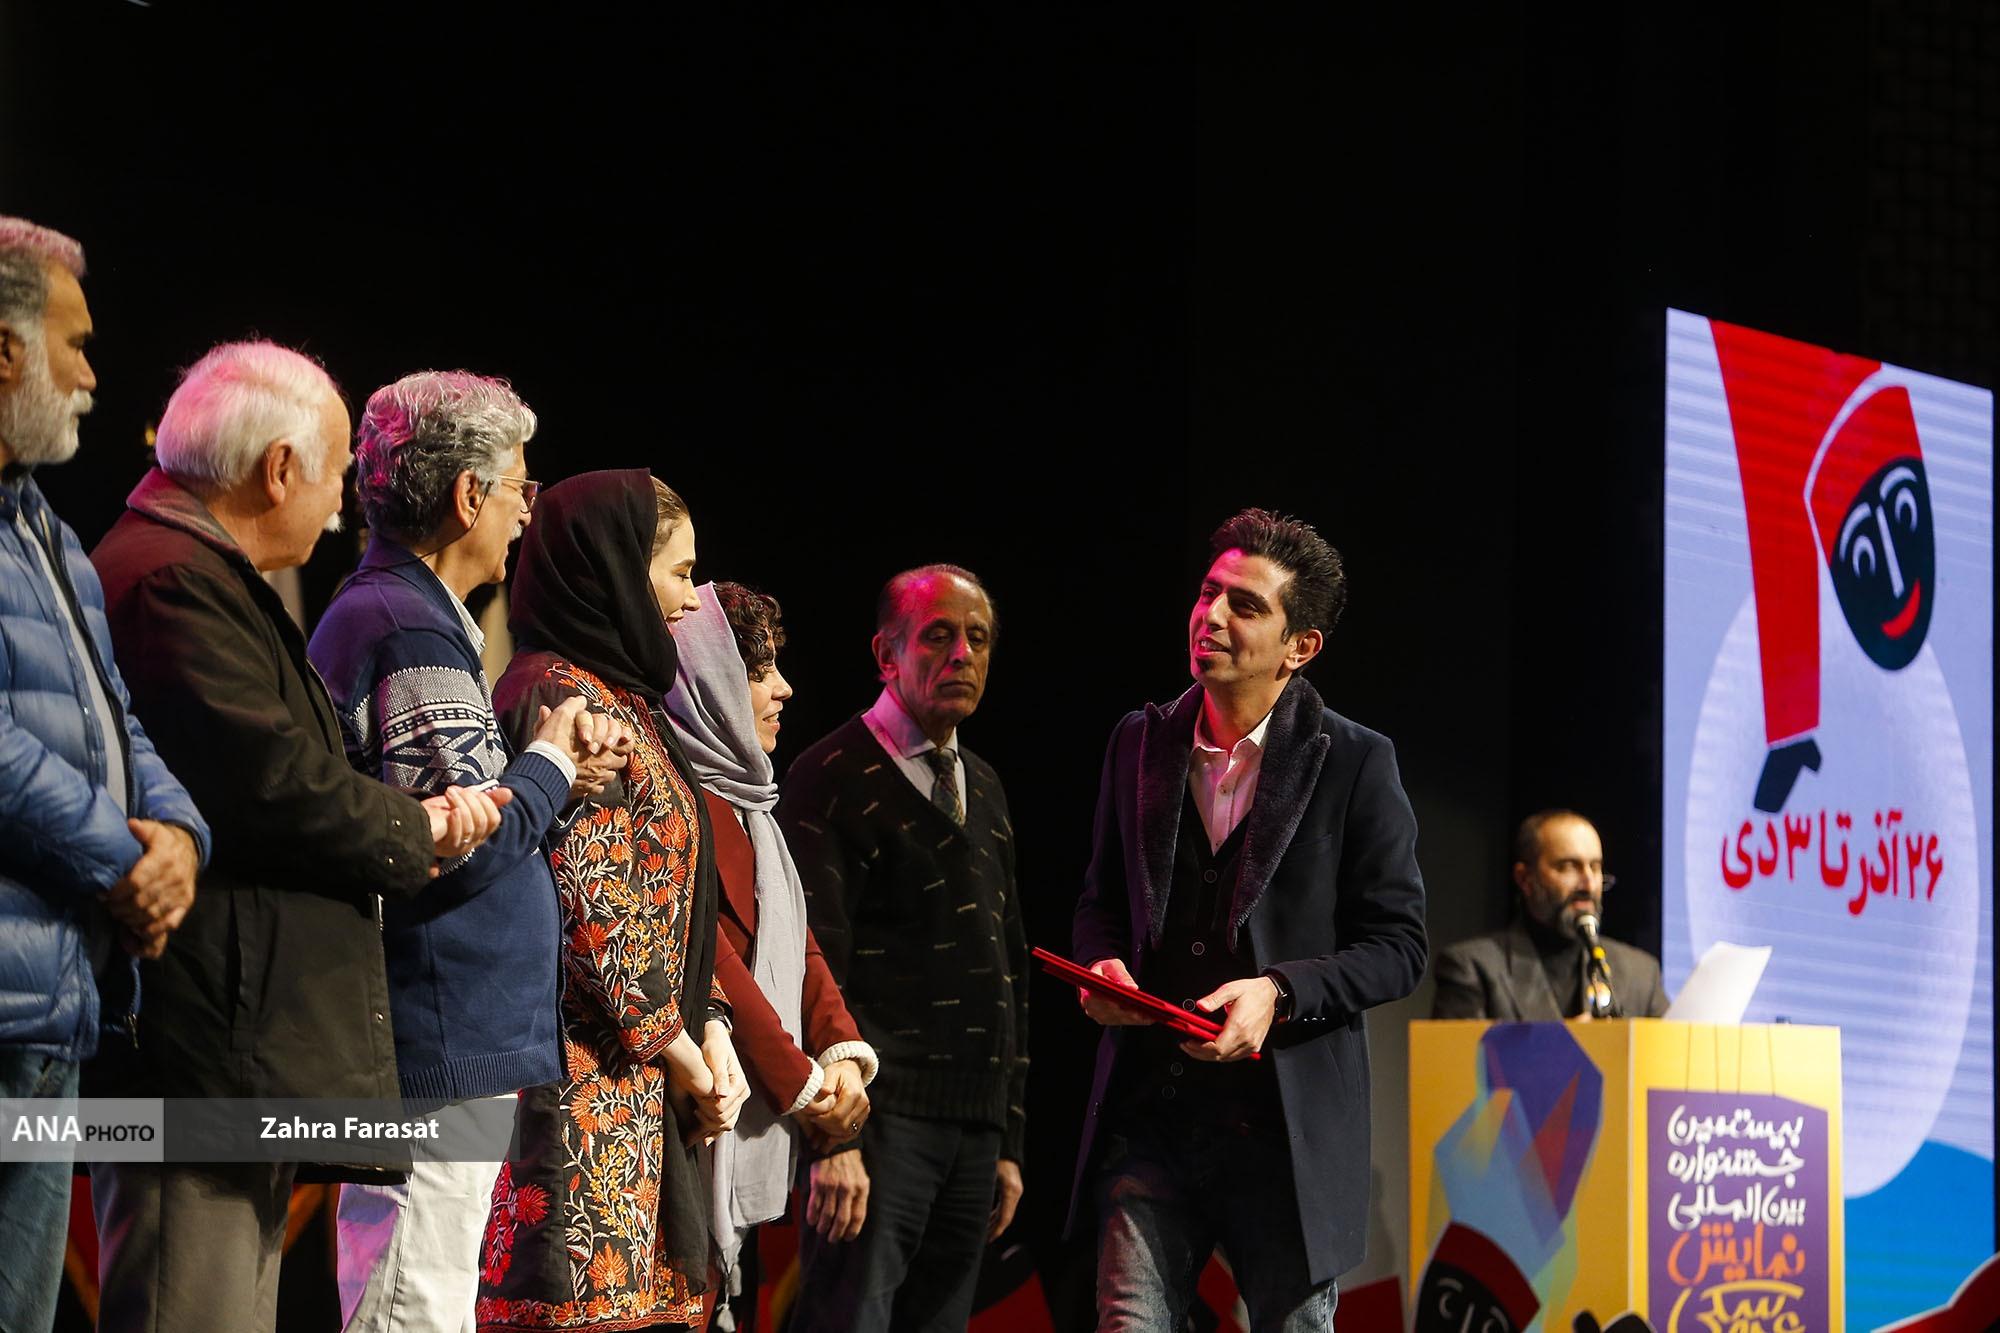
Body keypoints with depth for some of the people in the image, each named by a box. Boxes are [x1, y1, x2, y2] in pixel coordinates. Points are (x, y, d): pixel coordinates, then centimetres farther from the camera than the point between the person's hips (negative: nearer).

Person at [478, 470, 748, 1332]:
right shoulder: (565, 698, -10)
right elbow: (591, 904, -18)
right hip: (586, 1075, -10)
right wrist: (681, 1053, -9)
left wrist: (711, 1030, 7)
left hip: (639, 1094, 10)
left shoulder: (622, 701, 21)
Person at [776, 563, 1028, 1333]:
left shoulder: (984, 787, 20)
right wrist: (833, 1137, -18)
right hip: (882, 1121, -7)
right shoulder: (834, 779, -4)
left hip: (975, 1127, 7)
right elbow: (814, 966, -11)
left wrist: (1008, 1140, 18)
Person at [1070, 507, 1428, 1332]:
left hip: (1287, 1127, -3)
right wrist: (1103, 965, -1)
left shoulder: (1355, 763, -2)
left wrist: (1279, 993, -17)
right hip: (1150, 1111, 3)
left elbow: (1396, 947, -2)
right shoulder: (1141, 741, 11)